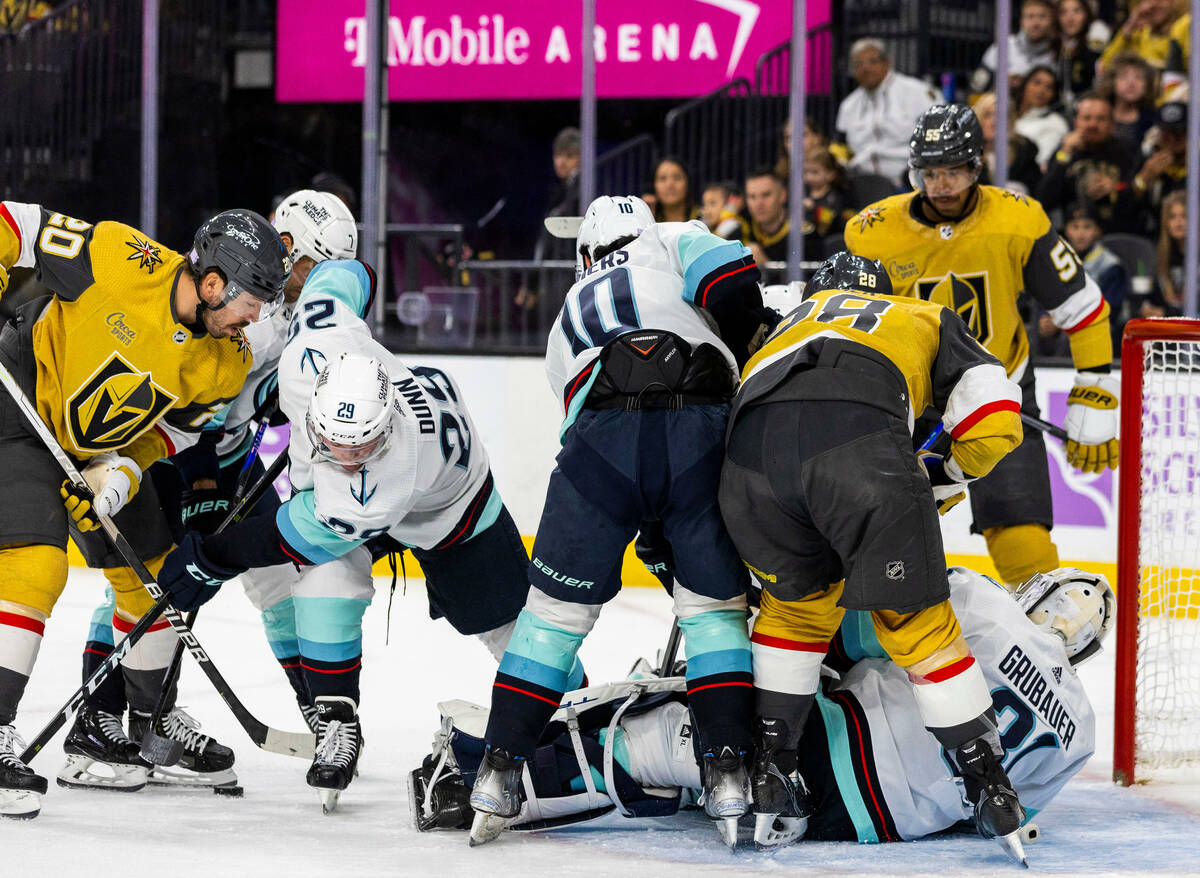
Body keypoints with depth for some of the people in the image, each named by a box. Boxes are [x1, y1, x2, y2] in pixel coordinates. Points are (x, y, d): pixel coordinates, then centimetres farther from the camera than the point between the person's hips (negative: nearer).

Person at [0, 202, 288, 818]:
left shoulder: (227, 366, -11)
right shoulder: (118, 260, -28)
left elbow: (173, 429, -2)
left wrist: (123, 470, -18)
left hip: (106, 444, 7)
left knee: (154, 576, 12)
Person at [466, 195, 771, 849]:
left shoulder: (568, 321, 39)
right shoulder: (671, 243, 29)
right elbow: (730, 276, 5)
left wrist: (660, 547, 45)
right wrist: (745, 360, 23)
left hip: (601, 438, 2)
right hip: (701, 423, -2)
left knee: (558, 605, 16)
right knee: (713, 605, 15)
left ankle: (498, 771, 13)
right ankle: (728, 775, 6)